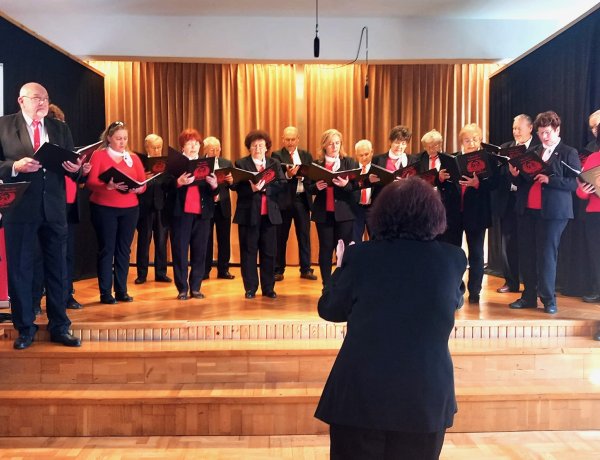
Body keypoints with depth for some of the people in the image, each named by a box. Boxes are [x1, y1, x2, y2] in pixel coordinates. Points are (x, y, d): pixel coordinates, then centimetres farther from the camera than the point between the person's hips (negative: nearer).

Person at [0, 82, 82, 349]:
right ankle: (25, 328, 21)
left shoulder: (60, 128, 11)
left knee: (57, 269, 8)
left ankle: (59, 327, 20)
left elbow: (73, 165, 8)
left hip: (54, 208, 3)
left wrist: (75, 168, -13)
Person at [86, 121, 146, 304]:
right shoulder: (99, 155, 0)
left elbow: (143, 184, 5)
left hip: (129, 209, 4)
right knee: (106, 249, -2)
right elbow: (90, 182, -10)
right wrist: (108, 186, -28)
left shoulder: (133, 157, 11)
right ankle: (105, 292, 6)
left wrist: (137, 188, -17)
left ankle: (121, 291, 13)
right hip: (104, 209, -3)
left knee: (124, 249, 5)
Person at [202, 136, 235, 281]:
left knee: (224, 239, 7)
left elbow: (233, 186, 5)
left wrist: (231, 181, -16)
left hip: (223, 206, 3)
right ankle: (204, 270, 15)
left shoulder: (227, 163, 9)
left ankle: (223, 270, 17)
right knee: (205, 239, 5)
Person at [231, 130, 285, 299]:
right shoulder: (240, 164, 5)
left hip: (269, 214, 2)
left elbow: (282, 184, -3)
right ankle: (250, 288, 13)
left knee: (269, 252, 6)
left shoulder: (275, 163, 12)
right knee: (248, 251, 3)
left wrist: (264, 187, -17)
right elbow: (235, 186, -8)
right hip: (248, 214, -2)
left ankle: (268, 288, 16)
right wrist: (252, 188, -24)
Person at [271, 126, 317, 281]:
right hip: (284, 200, -3)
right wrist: (288, 175, -28)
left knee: (304, 235, 7)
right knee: (281, 236, 4)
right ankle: (278, 270, 14)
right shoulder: (276, 155, 2)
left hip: (302, 199, 3)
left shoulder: (306, 156, 12)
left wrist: (301, 175, -15)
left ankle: (306, 269, 17)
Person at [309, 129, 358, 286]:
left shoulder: (350, 162, 4)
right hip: (323, 213, 1)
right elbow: (309, 188, 6)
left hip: (344, 212, -1)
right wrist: (317, 186, -16)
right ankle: (326, 286, 14)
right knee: (325, 249, 5)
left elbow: (356, 185, -4)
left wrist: (346, 184, -24)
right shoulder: (316, 164, 6)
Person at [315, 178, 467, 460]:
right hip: (427, 396, 2)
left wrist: (341, 269, 17)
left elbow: (329, 309, 2)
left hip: (361, 393, -1)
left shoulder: (360, 255, -10)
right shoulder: (453, 258, -6)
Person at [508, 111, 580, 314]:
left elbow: (574, 183, -8)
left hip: (552, 212, -5)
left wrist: (549, 179, -20)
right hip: (527, 210, 5)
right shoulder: (533, 152, 14)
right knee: (526, 255, 6)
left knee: (546, 255, -4)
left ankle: (548, 299, 8)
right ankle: (529, 297, 16)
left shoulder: (569, 153, 1)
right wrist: (515, 174, -4)